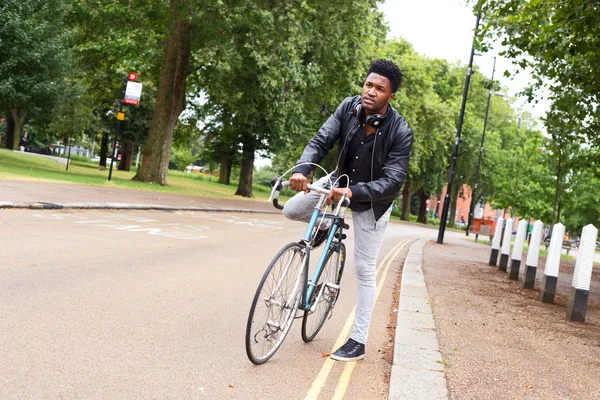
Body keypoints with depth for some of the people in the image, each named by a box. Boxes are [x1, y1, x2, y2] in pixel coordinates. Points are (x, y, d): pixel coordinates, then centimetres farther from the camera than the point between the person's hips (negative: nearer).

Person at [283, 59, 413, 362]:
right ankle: (326, 227, 21)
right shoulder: (349, 107, -18)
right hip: (341, 180, 4)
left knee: (365, 270, -2)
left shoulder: (400, 132, -28)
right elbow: (320, 142, -22)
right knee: (292, 210, -12)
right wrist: (301, 170, -41)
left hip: (371, 199, -4)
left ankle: (358, 341, 10)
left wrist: (352, 192, -44)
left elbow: (392, 181, -30)